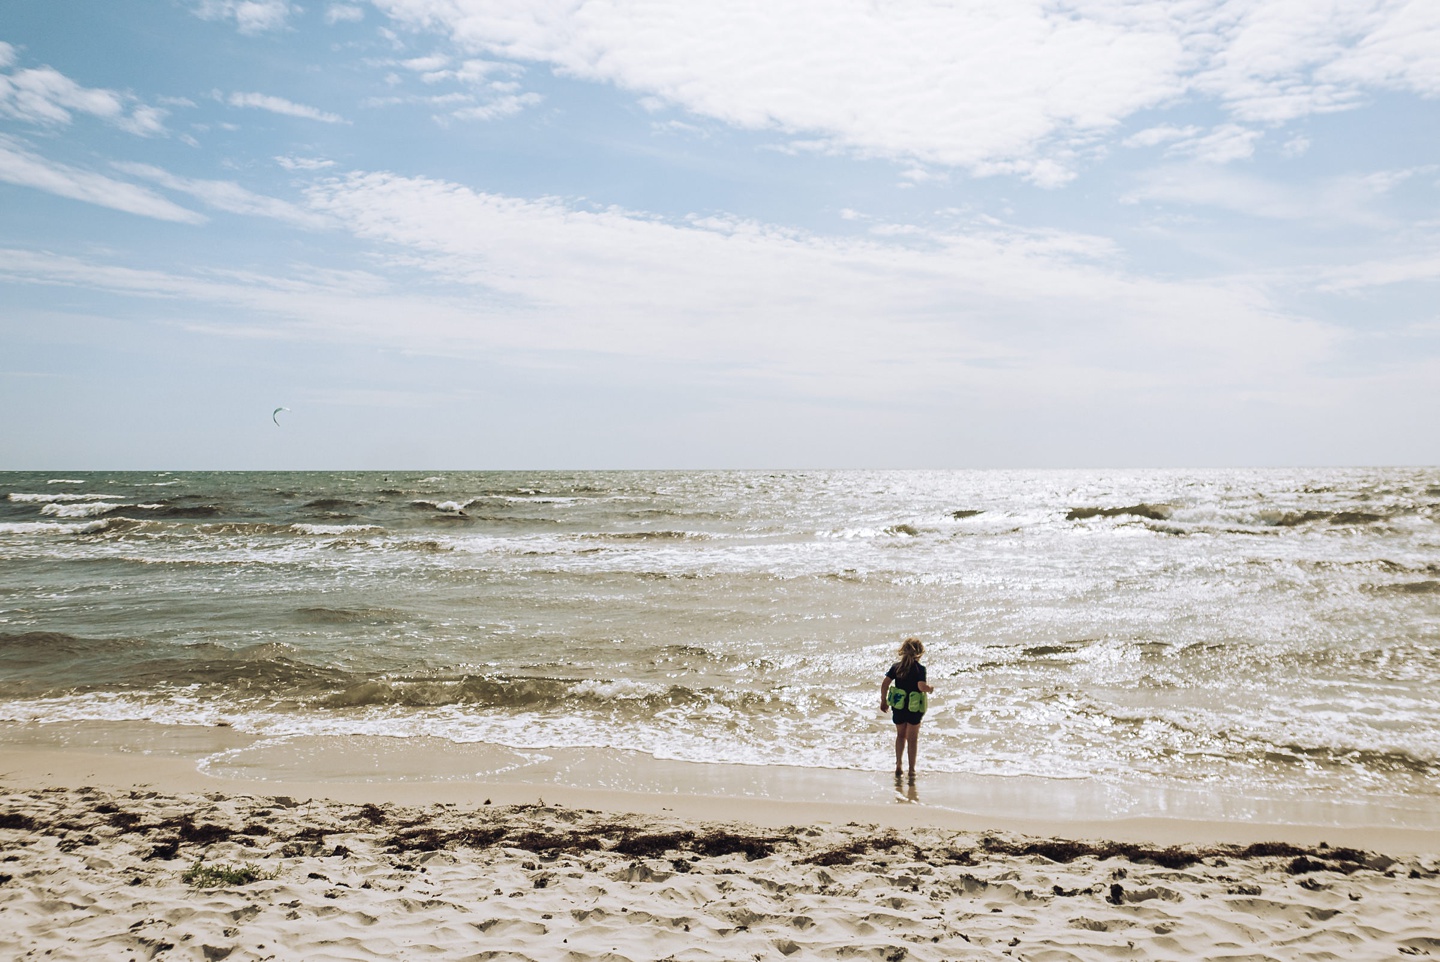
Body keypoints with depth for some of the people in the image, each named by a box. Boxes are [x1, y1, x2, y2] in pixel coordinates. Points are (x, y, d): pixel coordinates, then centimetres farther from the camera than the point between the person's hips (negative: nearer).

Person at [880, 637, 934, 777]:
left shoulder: (896, 666, -2)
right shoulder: (920, 668, -14)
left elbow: (884, 684, -5)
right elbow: (922, 686, -26)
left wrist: (883, 700, 8)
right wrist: (930, 688, -4)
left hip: (898, 707, 3)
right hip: (914, 708, -3)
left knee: (900, 735, 22)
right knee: (912, 739, 11)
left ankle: (898, 765, 16)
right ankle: (911, 770, 16)